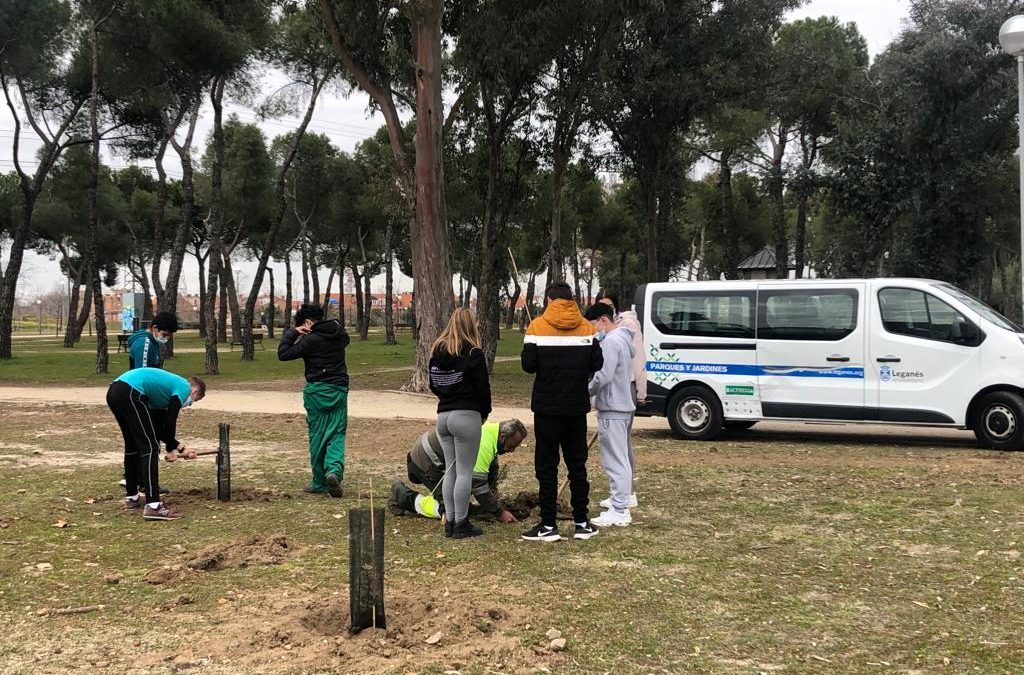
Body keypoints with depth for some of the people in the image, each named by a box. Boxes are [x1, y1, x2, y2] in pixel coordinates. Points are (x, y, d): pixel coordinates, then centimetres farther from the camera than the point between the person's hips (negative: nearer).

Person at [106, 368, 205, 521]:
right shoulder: (184, 388, 9)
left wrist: (181, 448, 38)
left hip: (113, 392, 10)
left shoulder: (170, 386, 33)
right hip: (129, 393, -10)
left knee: (133, 445, 24)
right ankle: (153, 506, -12)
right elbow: (170, 421, 3)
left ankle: (132, 497, 33)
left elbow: (159, 427, 33)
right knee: (150, 448, -7)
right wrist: (171, 449, 17)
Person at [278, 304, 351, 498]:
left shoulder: (310, 340, -14)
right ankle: (334, 469, -21)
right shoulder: (339, 334, 5)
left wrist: (291, 333, -3)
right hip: (339, 389, 4)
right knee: (337, 433, 5)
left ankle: (319, 483, 12)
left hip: (317, 391, -4)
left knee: (317, 435, 6)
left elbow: (283, 354, -13)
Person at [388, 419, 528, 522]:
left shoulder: (493, 431, 0)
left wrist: (494, 504, 4)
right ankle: (402, 495, -2)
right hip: (426, 461, -10)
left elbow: (492, 472, 11)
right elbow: (479, 485, -29)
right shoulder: (483, 445, -32)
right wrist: (499, 513, -20)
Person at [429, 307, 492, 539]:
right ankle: (461, 524, 2)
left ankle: (450, 521, 17)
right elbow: (482, 387, -7)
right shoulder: (473, 353, -10)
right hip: (466, 415, -6)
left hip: (443, 415, 6)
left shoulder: (438, 351, 8)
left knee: (450, 471, 14)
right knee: (464, 472, -1)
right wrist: (485, 412, 8)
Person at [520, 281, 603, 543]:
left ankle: (548, 525, 3)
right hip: (577, 406, 3)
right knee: (577, 463, 12)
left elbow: (528, 364, -12)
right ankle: (582, 522, 15)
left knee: (546, 465, 3)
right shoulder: (586, 327, 1)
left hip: (547, 406, -3)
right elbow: (596, 364, -2)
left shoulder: (538, 326, -8)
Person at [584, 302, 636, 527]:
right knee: (620, 459, 16)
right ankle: (620, 505, 24)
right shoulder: (622, 338, 16)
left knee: (615, 460, -7)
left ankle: (619, 511, -4)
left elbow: (603, 376, -23)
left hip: (611, 409, -11)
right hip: (621, 405, 11)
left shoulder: (611, 341, -17)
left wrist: (585, 393, -9)